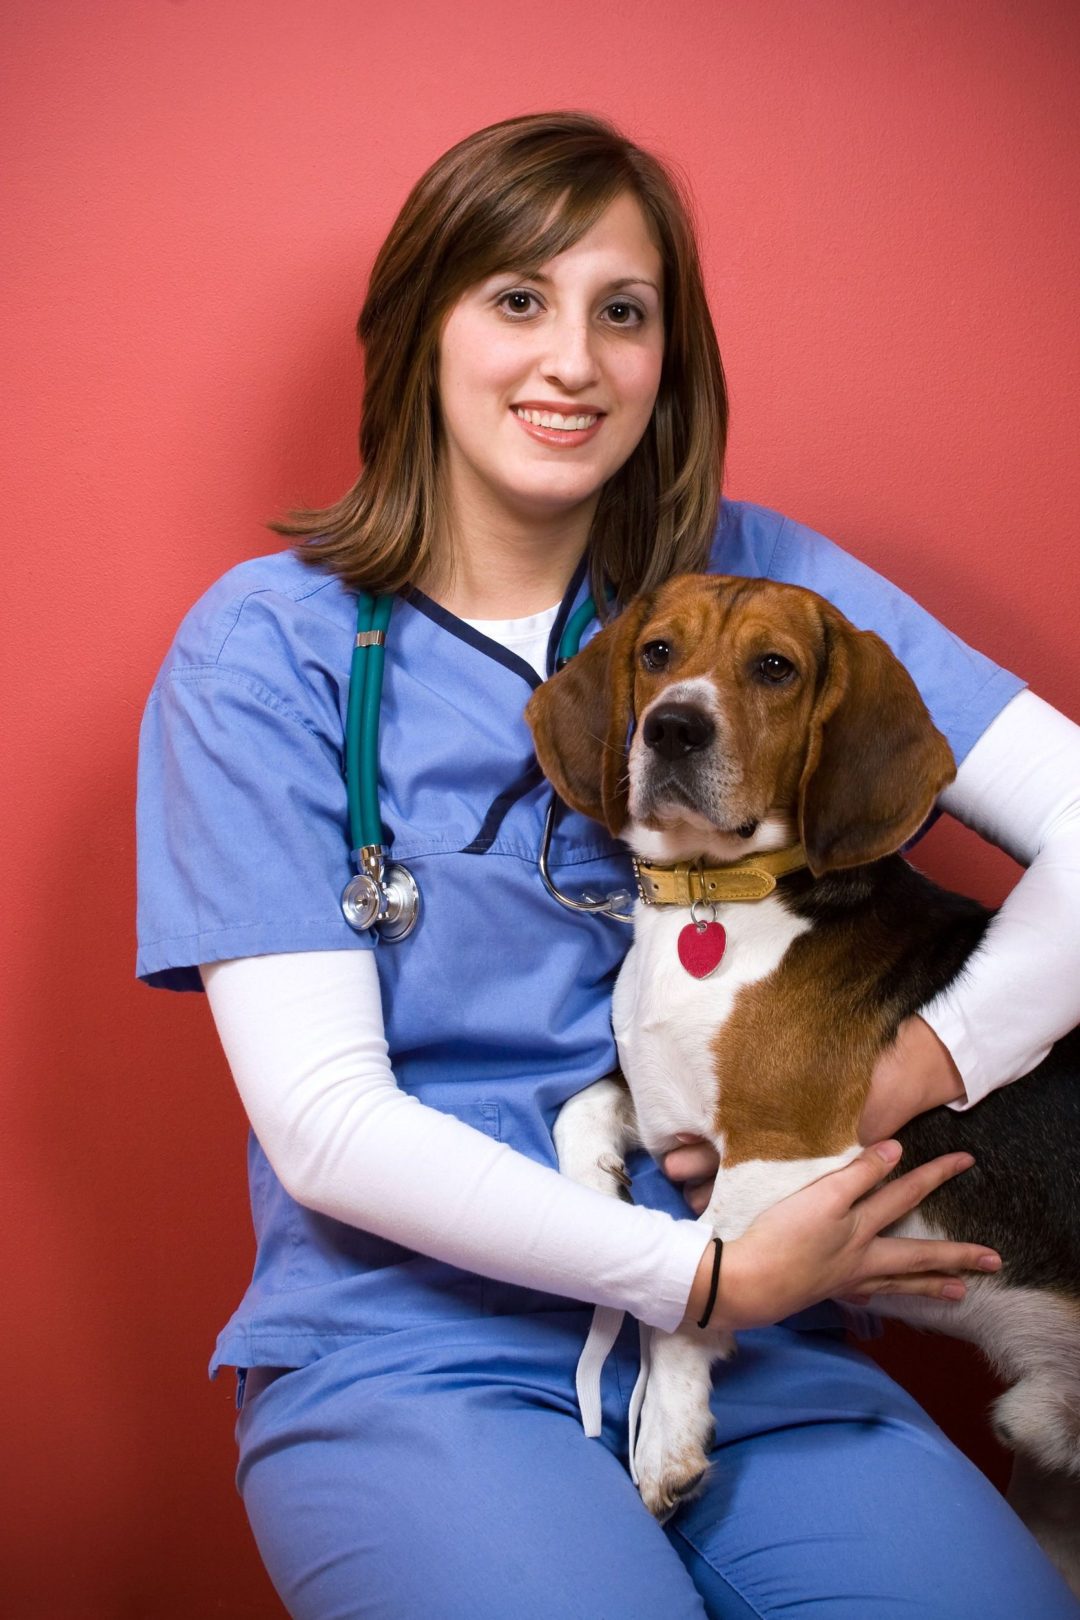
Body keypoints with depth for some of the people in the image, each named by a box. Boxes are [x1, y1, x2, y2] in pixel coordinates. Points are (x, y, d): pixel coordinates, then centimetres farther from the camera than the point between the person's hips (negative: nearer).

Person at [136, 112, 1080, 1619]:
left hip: (752, 1337, 2)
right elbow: (324, 1125, -9)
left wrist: (909, 1073, -17)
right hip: (412, 1352, -1)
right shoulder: (265, 648, -3)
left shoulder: (753, 582, 4)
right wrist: (712, 1276, -13)